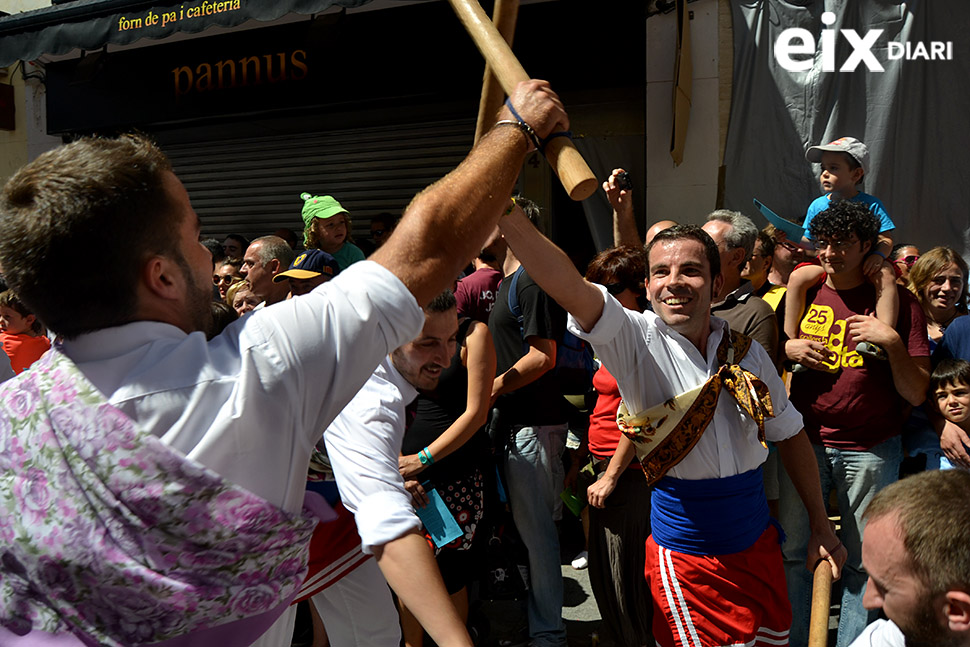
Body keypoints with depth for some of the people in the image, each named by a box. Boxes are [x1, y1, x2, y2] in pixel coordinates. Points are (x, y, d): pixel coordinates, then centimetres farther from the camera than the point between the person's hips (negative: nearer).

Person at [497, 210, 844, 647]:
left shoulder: (747, 351, 0)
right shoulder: (637, 341, -13)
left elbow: (789, 433, 11)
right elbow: (568, 287, -30)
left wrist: (821, 526, 11)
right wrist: (507, 214, -44)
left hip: (758, 545, 5)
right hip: (687, 559, -4)